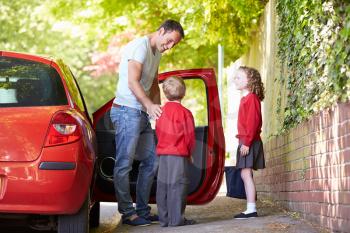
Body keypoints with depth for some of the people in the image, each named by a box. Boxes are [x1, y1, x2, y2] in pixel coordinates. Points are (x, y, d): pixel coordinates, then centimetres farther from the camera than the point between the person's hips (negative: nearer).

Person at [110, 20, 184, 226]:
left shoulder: (157, 54, 19)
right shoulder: (140, 47, -12)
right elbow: (133, 82, -23)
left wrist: (157, 110, 11)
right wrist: (150, 105, -34)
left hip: (143, 114, 10)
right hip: (127, 110, -10)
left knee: (151, 161, 11)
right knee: (124, 164, -6)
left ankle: (142, 210, 18)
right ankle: (128, 213, -3)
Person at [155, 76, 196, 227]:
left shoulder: (162, 111, 10)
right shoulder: (184, 112, -10)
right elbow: (189, 135, -7)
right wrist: (189, 152, 10)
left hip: (163, 153, 7)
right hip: (178, 154, -7)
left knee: (163, 185, 9)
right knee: (177, 185, -5)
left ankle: (164, 218, 14)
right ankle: (176, 219, -6)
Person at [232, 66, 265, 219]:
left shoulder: (251, 98, -11)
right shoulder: (245, 98, 17)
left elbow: (253, 122, -18)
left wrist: (246, 142, -21)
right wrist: (244, 141, 14)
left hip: (249, 142, -9)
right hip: (245, 142, 9)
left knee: (246, 173, -11)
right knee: (245, 175, 9)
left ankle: (251, 209, -11)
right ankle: (250, 209, 11)